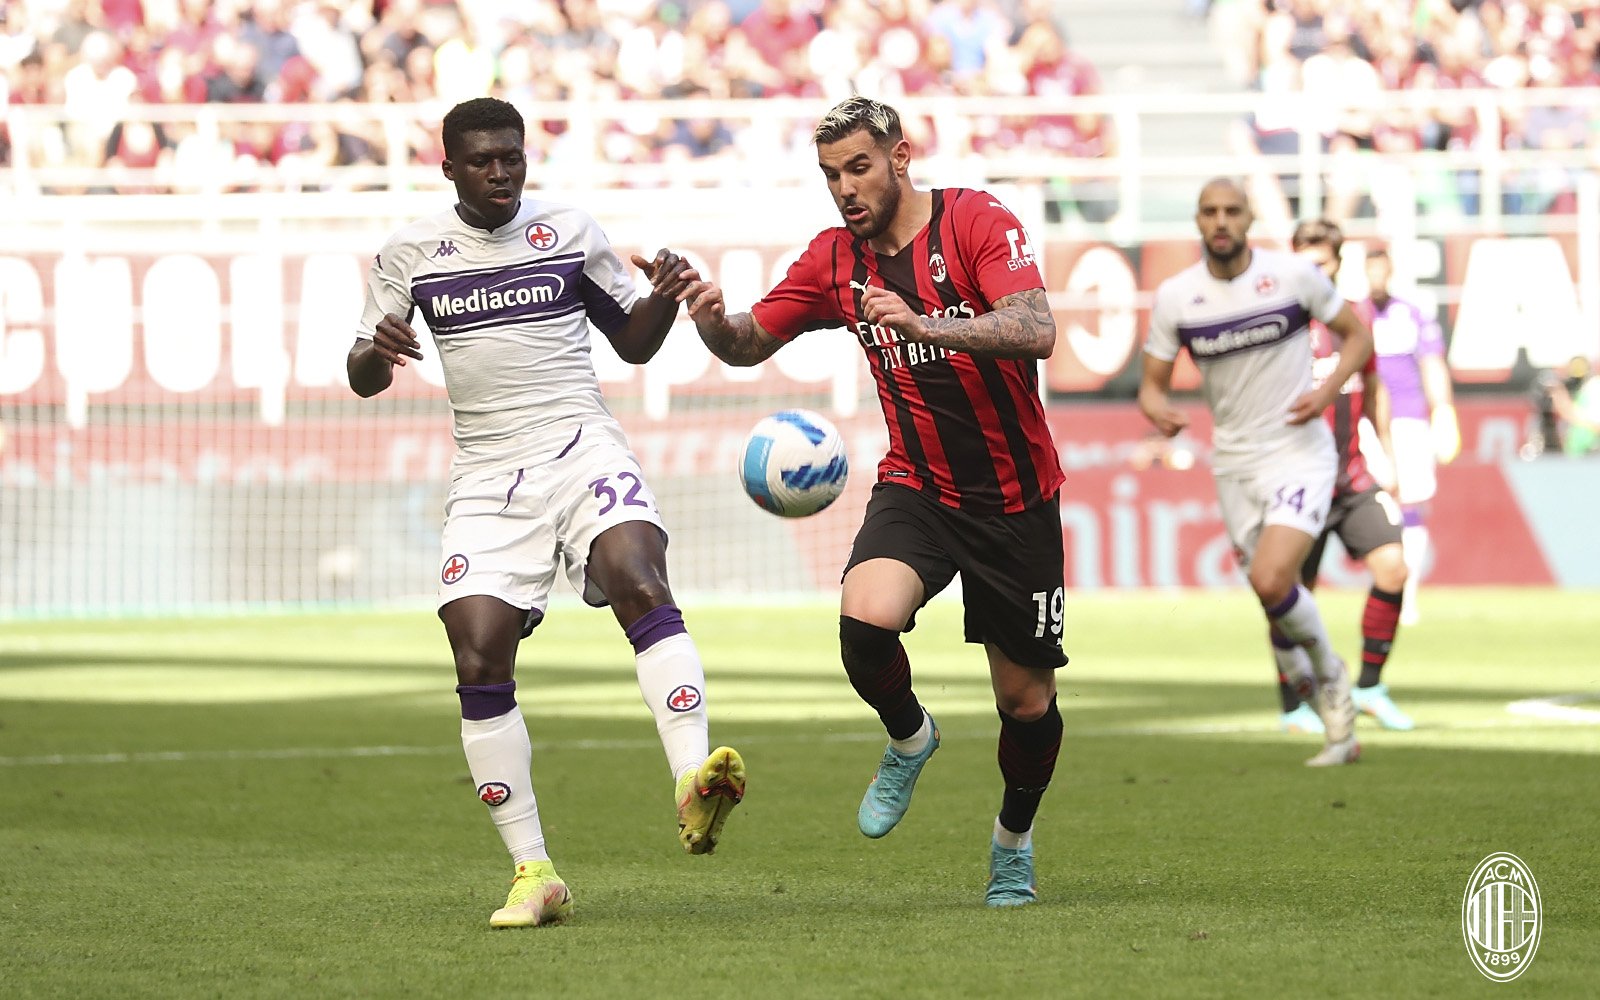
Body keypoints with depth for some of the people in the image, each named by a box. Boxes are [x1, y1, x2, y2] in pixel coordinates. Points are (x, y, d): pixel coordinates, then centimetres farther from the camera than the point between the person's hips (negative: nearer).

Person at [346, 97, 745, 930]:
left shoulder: (570, 233, 7)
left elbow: (634, 343, 16)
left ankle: (694, 786, -44)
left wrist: (665, 297, -5)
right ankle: (533, 873, -4)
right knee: (478, 662, -12)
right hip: (487, 477, 1)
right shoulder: (410, 254, 7)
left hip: (581, 449, -1)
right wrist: (377, 353, -12)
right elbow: (362, 379, 12)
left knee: (638, 578, -30)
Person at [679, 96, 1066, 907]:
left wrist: (924, 326, -42)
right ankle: (908, 738, 4)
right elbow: (753, 342, 11)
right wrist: (713, 321, -13)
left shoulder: (977, 223, -13)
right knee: (866, 617, -28)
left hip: (1015, 496, -3)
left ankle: (1014, 841, 32)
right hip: (916, 487, 3)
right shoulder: (836, 259, 2)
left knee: (1026, 699, 3)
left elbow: (1036, 330, -27)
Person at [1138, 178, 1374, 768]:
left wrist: (1330, 389, -13)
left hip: (1299, 453, -4)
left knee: (1271, 581, -23)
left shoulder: (1293, 275, -7)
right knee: (1275, 602, 6)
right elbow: (1152, 383, 5)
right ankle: (1341, 729, 23)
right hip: (1234, 465, 4)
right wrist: (1159, 411, -19)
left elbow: (1357, 335, 5)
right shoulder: (1175, 297, -1)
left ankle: (1328, 675, 6)